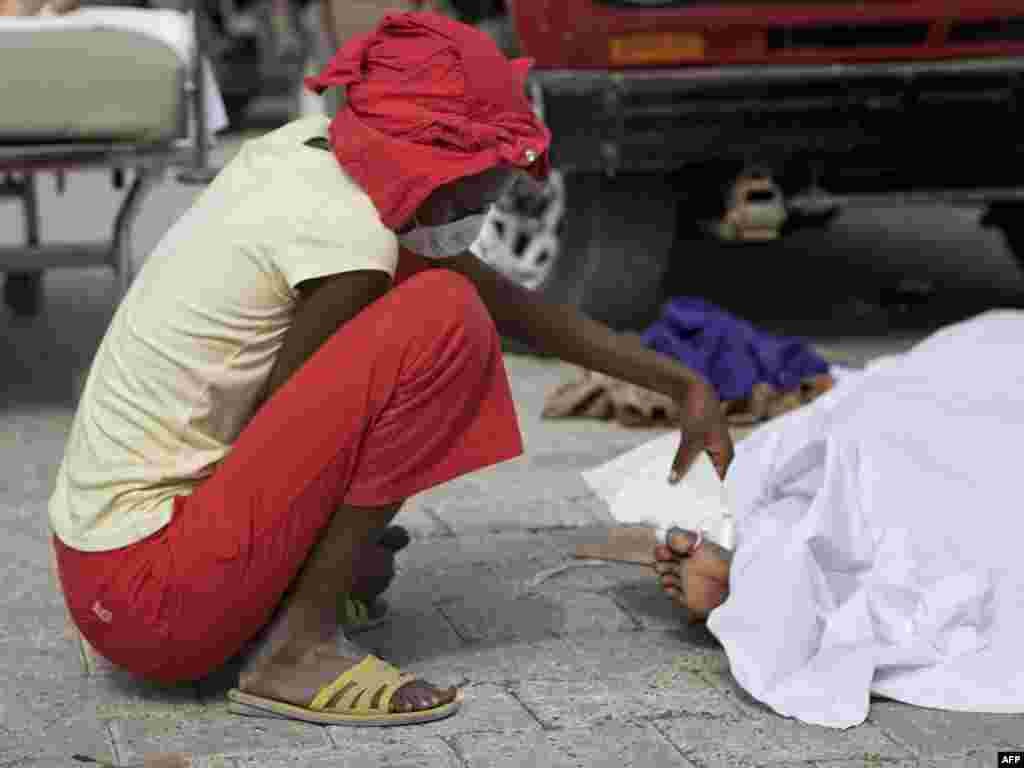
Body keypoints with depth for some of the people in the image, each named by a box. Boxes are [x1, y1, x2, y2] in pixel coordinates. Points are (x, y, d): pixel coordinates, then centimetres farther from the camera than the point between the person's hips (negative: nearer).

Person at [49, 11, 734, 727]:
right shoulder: (350, 240, -21)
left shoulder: (307, 150, 5)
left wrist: (681, 382, 15)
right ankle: (300, 647, -10)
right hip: (154, 597, -9)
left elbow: (510, 300, 12)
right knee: (447, 318, -17)